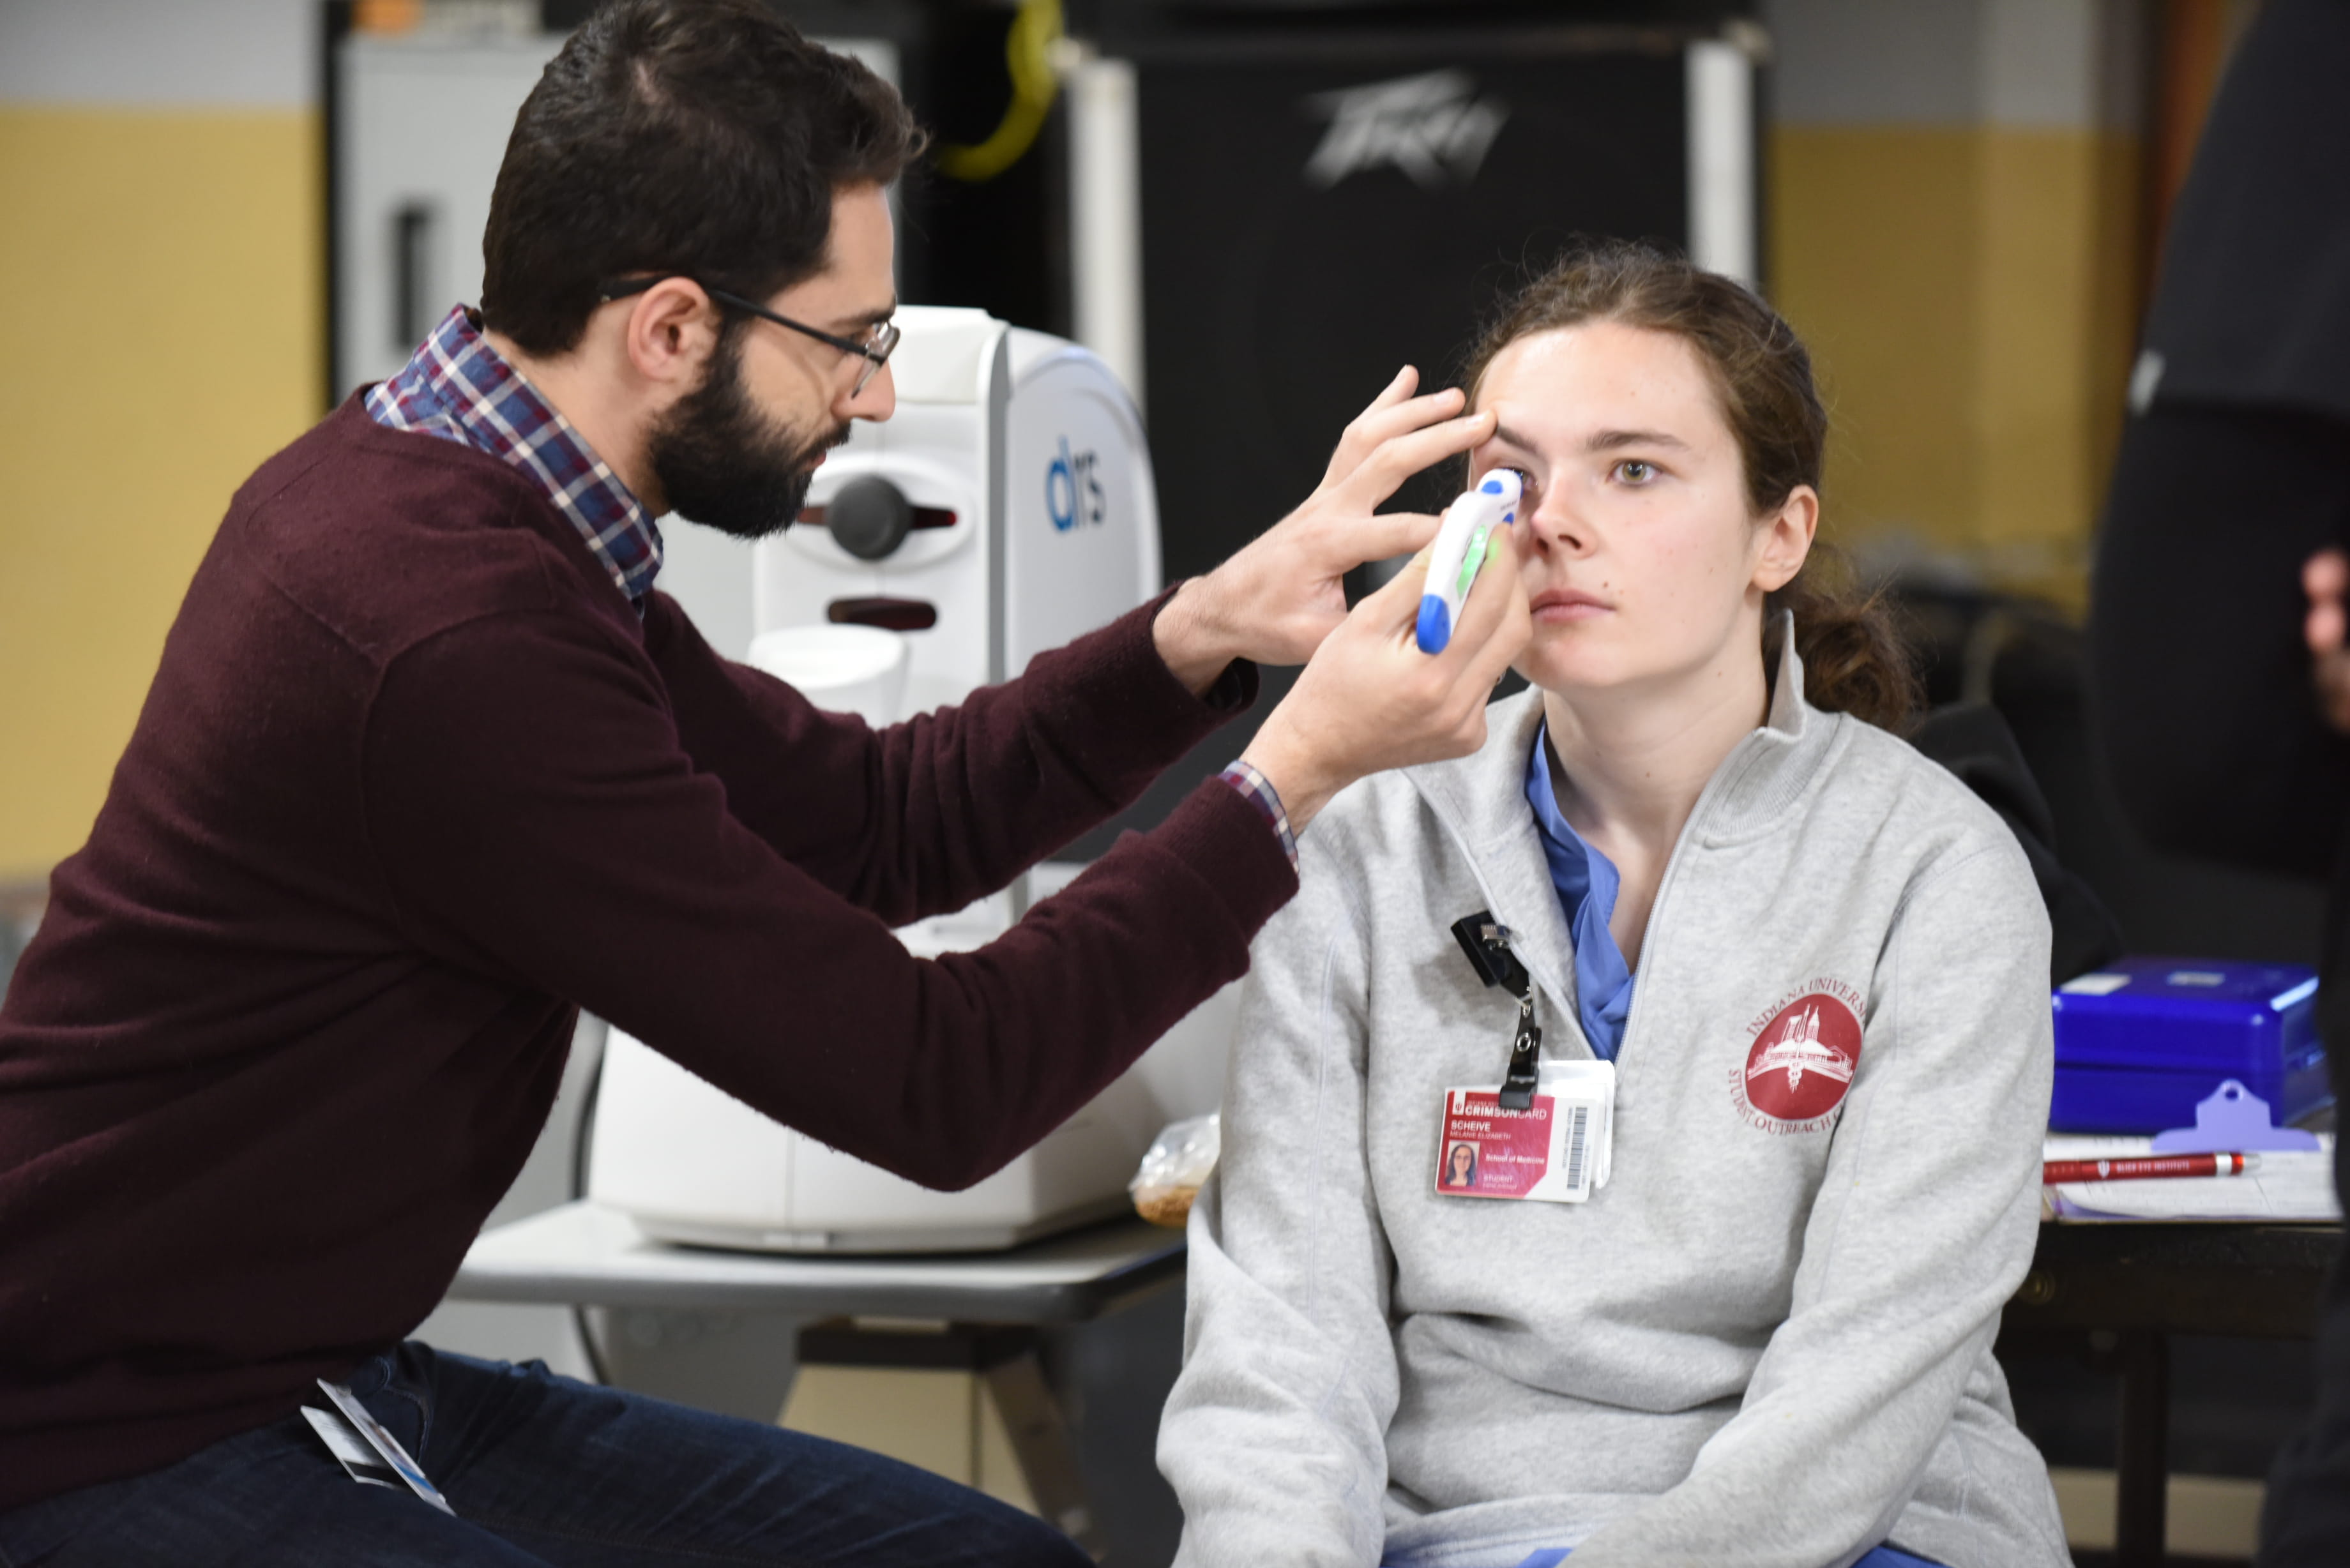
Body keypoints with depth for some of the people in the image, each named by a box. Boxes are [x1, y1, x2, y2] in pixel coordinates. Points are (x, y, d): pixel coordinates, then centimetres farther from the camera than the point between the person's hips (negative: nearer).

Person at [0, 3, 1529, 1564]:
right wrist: (1296, 770, -13)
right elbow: (934, 1088, -19)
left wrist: (1207, 629, 0)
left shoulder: (427, 484, 5)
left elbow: (872, 820, 13)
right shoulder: (462, 640, -26)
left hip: (338, 1376, 10)